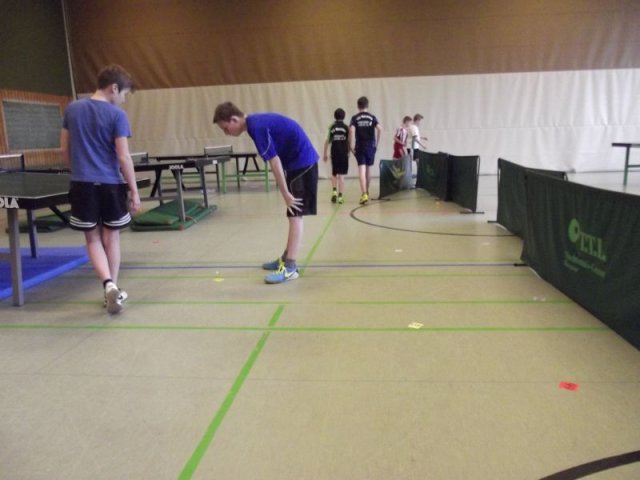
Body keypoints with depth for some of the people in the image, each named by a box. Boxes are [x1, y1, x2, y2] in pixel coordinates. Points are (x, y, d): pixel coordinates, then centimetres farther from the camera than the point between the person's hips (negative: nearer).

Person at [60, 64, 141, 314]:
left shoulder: (72, 109, 6)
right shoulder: (117, 115, -8)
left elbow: (64, 149, 12)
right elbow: (123, 157, -11)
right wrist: (134, 190, -5)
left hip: (82, 185, 3)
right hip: (110, 184, -3)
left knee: (93, 239, 10)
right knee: (111, 238, 12)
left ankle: (109, 284, -9)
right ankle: (113, 288, 18)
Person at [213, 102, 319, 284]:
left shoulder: (257, 127, -19)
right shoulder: (256, 122, 11)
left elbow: (274, 162, -22)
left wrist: (285, 194, -18)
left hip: (301, 163, -10)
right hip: (301, 162, 10)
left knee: (295, 215, -10)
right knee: (294, 215, 15)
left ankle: (290, 268, -9)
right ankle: (286, 258, 25)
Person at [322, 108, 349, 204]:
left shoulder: (332, 127, 2)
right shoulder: (346, 127, 1)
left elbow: (327, 141, 0)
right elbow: (349, 141, -2)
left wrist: (325, 153, 8)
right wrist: (349, 151, 13)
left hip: (334, 153, 1)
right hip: (344, 153, -1)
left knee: (334, 174, 16)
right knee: (341, 175, 2)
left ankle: (334, 191, -2)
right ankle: (340, 196, 0)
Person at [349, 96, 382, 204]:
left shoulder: (355, 118, 0)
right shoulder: (372, 117, 4)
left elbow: (351, 130, -15)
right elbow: (380, 129, -10)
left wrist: (351, 146, -9)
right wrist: (376, 142, 0)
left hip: (359, 147, -2)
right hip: (370, 146, 2)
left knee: (362, 170, -7)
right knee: (368, 169, 17)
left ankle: (364, 194, -21)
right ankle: (366, 192, 31)